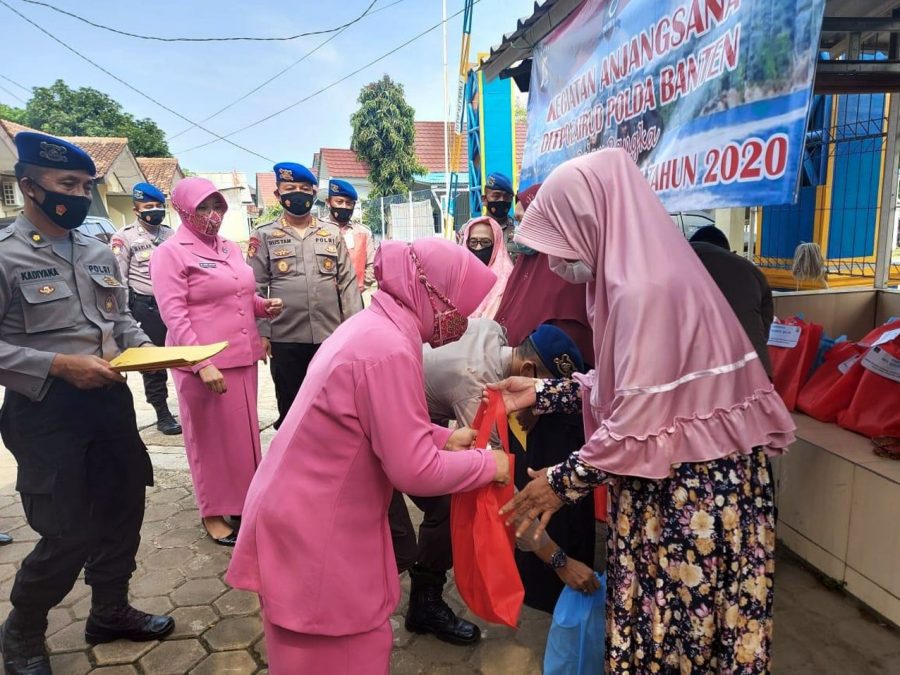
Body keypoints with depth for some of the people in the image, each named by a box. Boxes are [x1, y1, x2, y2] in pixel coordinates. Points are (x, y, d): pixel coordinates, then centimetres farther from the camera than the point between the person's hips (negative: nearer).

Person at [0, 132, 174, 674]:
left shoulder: (99, 253, 9)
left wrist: (147, 348, -2)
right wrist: (58, 365, -22)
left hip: (109, 399, 7)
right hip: (46, 410, -6)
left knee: (124, 508, 16)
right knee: (69, 534, 1)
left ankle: (110, 611, 39)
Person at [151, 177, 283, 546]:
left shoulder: (231, 248, 14)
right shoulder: (170, 253, -8)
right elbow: (174, 315, -15)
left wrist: (265, 305, 2)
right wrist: (202, 363, -23)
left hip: (242, 356, 7)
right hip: (204, 362, -7)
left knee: (244, 432, 15)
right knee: (211, 436, 5)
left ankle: (244, 499, 32)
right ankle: (214, 513, 21)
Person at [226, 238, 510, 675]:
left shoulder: (371, 326, 4)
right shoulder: (389, 349, -27)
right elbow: (414, 471, -24)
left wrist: (443, 438, 8)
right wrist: (488, 464, -10)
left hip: (304, 515, 9)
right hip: (312, 533, -9)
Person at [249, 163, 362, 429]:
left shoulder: (332, 233, 8)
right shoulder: (264, 236, 3)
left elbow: (347, 282, 7)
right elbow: (256, 288, 1)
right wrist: (261, 333, -5)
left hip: (330, 335, 1)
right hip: (286, 338, -1)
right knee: (290, 404, 12)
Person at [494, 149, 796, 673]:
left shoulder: (644, 289, -25)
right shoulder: (634, 275, 5)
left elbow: (639, 427, -24)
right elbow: (622, 385, 11)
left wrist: (564, 481, -11)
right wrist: (542, 393, 10)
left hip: (691, 492, -8)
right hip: (674, 484, 8)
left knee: (676, 630, 12)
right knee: (663, 620, 23)